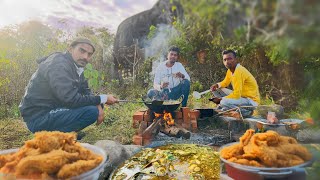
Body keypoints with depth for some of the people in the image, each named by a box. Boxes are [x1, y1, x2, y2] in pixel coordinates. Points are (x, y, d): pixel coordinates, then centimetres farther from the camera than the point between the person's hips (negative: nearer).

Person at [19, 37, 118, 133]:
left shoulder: (76, 66, 8)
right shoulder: (59, 65, -21)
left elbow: (86, 91, 9)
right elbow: (71, 99, -30)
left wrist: (98, 105, -12)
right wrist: (103, 99, -20)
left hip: (53, 110, 9)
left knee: (95, 106, 7)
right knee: (91, 111, -25)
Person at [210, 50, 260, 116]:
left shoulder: (239, 71, -24)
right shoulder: (230, 70, 2)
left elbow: (237, 94, -28)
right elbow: (225, 82, 21)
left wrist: (221, 99, -19)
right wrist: (217, 85, -1)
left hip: (251, 101, -9)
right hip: (242, 96, 9)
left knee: (224, 102, -29)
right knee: (218, 90, 5)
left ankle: (246, 111, -8)